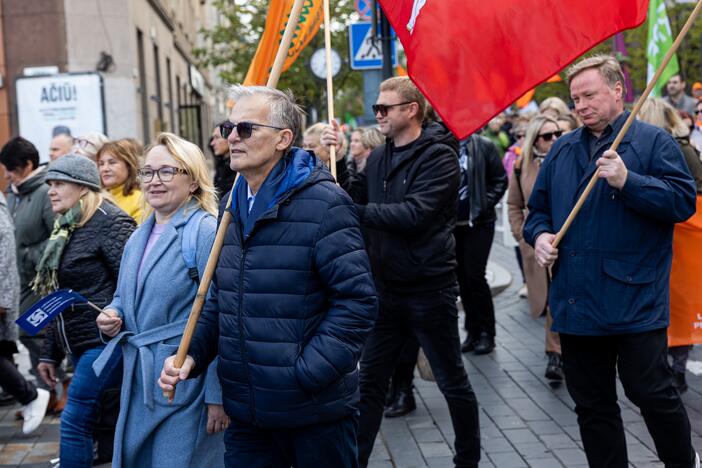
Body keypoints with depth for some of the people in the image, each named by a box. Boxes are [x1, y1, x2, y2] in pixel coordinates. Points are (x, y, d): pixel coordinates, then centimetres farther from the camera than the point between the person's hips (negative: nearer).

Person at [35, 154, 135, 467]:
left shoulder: (109, 222, -10)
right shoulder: (66, 229, 15)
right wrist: (50, 353, 19)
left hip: (105, 341, -8)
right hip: (79, 345, 8)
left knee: (74, 421, -8)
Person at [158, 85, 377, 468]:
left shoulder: (323, 204, -12)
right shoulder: (233, 206, 11)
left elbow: (357, 300, -16)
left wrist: (305, 374, -18)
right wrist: (193, 356, 3)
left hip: (315, 413, -6)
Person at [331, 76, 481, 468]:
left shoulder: (438, 156, -14)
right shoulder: (379, 157, 8)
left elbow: (414, 213, -25)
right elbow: (355, 197, 8)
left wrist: (357, 211, -20)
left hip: (430, 288, -6)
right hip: (388, 287, 6)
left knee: (453, 382, 10)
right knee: (370, 381, 11)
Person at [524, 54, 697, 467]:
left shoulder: (652, 141, -2)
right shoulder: (563, 149, 14)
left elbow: (684, 200, -12)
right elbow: (538, 206, 21)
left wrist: (628, 181, -21)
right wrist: (540, 234, 1)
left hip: (635, 300, -5)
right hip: (576, 304, 5)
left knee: (651, 391, 0)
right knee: (591, 405, 11)